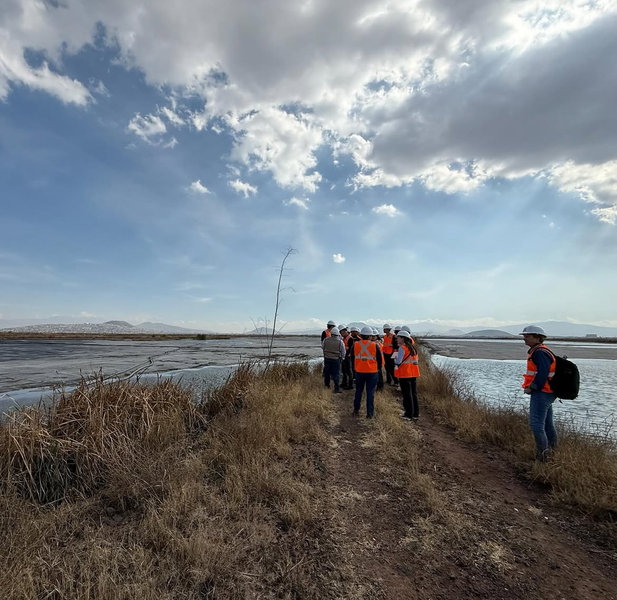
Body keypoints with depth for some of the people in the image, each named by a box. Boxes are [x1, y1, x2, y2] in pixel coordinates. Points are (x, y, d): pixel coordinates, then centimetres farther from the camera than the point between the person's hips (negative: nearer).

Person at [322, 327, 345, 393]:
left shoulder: (325, 340, -5)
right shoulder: (340, 342, -11)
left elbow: (322, 347, 13)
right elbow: (343, 352, -3)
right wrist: (342, 358, 15)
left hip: (327, 358, 3)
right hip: (336, 360, -3)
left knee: (327, 373, 16)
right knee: (336, 374, 3)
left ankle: (326, 386, 27)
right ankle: (337, 388, 1)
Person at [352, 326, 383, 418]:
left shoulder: (355, 345, -2)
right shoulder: (375, 345, -7)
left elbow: (352, 358, 8)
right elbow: (379, 359, 0)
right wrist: (378, 368, 16)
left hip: (359, 371, 2)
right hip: (372, 372, -2)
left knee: (358, 391, 16)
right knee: (370, 393, 5)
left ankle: (356, 411, 23)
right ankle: (370, 413, 7)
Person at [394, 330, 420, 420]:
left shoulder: (402, 348, -14)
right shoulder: (413, 348, 10)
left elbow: (398, 362, -17)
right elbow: (416, 360, 16)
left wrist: (395, 358, 3)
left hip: (404, 374, -7)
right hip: (413, 373, 7)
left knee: (407, 395, 1)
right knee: (414, 393, 13)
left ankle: (409, 414, 7)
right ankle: (415, 414, 20)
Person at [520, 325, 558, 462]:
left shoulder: (540, 353, -18)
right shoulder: (536, 351, 16)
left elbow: (542, 374, -26)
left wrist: (531, 388, -18)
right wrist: (529, 386, 12)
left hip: (541, 393, -11)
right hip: (545, 393, 11)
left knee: (536, 423, -9)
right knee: (547, 424, 18)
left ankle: (543, 454, -3)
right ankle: (552, 451, 28)